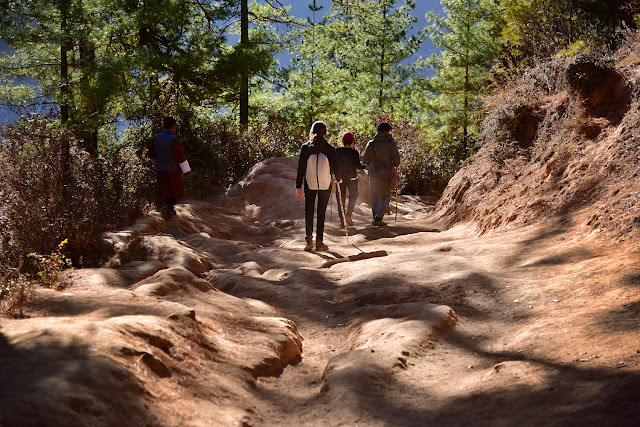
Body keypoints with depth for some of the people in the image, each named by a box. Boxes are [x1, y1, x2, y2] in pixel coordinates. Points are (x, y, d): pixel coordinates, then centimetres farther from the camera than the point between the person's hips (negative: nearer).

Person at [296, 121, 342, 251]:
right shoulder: (329, 149, -5)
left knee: (308, 211, 10)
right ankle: (319, 242, 7)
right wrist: (338, 179, 22)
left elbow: (301, 168, -2)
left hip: (309, 184, 0)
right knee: (321, 212, 6)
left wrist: (298, 187, 2)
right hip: (325, 185, 0)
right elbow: (335, 167, 2)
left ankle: (309, 238, -5)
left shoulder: (305, 147, -3)